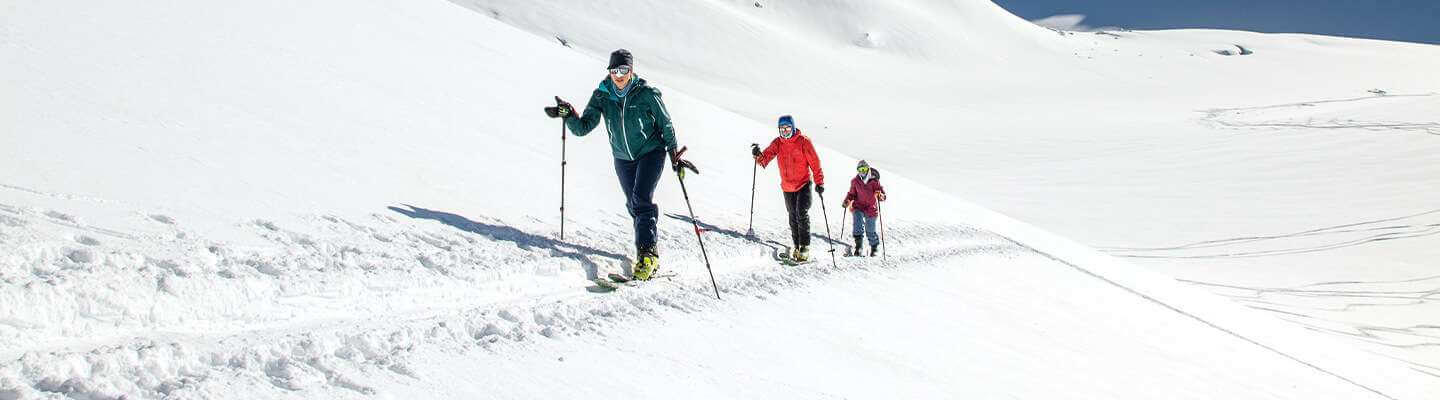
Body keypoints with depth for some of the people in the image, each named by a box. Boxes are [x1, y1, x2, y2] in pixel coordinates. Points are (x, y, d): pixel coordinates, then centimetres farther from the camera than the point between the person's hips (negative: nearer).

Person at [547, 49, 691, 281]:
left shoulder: (646, 94, -15)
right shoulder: (602, 96, -7)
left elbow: (665, 124, -4)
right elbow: (583, 128, -11)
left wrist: (674, 156, -4)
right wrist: (569, 115, -30)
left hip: (651, 151, -5)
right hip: (623, 158, 5)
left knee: (641, 200, -21)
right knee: (633, 205, 12)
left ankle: (647, 252, -22)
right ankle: (648, 248, 27)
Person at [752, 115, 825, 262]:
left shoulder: (803, 141, -11)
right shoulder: (778, 143, 0)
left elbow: (814, 162, -10)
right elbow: (765, 158, -9)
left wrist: (819, 182, -16)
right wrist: (758, 156, -33)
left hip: (803, 185, -4)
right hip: (787, 187, 5)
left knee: (802, 214, -14)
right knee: (793, 217, 12)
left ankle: (805, 247, -8)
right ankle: (796, 246, 23)